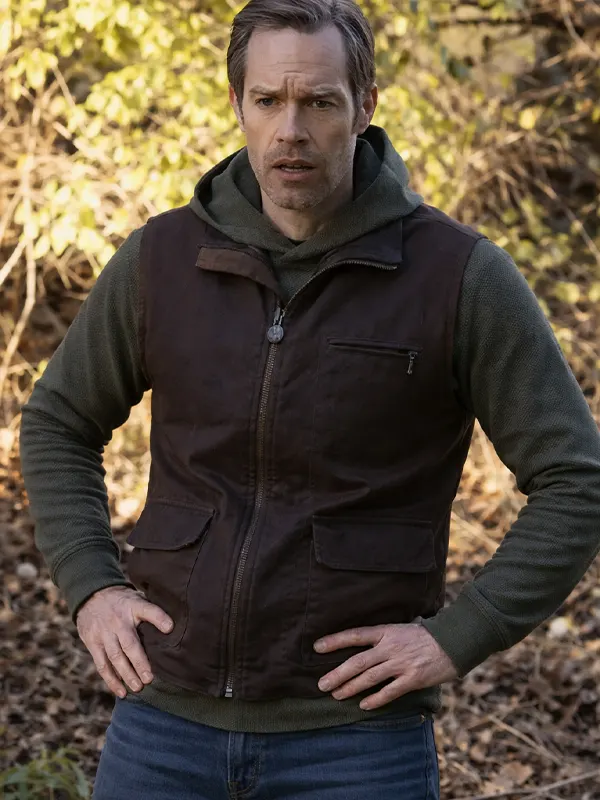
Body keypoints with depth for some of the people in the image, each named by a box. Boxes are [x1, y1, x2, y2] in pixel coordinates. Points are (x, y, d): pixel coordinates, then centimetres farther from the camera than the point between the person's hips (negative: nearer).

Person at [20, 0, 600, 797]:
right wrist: (90, 588, 3)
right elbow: (58, 424, 16)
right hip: (168, 720, 3)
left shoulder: (460, 273, -8)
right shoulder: (162, 258, 1)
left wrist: (458, 637, -12)